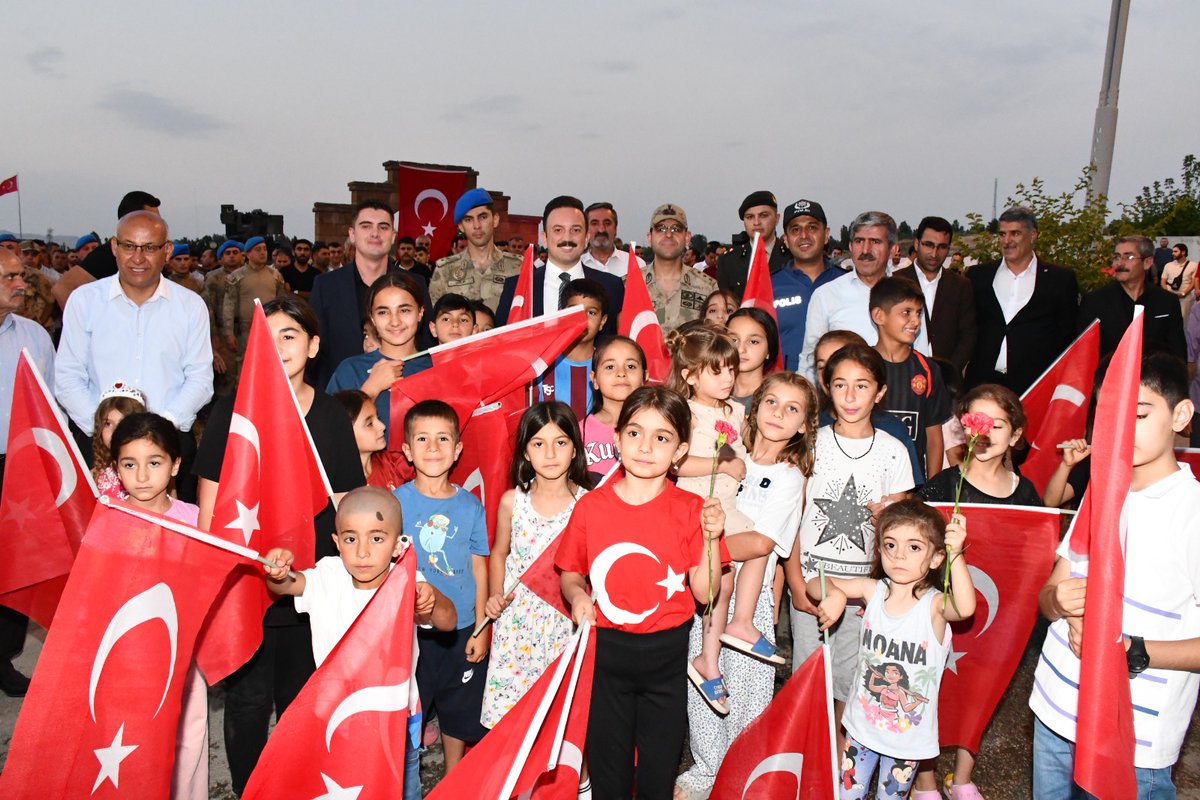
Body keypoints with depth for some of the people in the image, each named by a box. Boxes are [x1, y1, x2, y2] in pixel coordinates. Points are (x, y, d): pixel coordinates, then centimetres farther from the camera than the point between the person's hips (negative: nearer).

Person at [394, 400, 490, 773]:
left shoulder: (470, 505, -3)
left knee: (459, 714, 17)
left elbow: (478, 567, 2)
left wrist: (481, 629, 1)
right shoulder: (396, 502, -7)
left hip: (461, 629, 2)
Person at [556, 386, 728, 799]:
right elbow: (570, 574, 5)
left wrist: (711, 538, -21)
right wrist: (577, 595, -16)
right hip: (605, 649, 1)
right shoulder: (590, 505, -5)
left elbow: (704, 592, -9)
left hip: (666, 653, 0)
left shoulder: (691, 509, -7)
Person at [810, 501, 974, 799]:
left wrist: (956, 553, -53)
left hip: (908, 735, -3)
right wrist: (834, 595, -22)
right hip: (862, 724, 3)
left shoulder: (934, 604, -19)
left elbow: (965, 608, -42)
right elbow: (816, 584, 0)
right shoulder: (873, 590, -9)